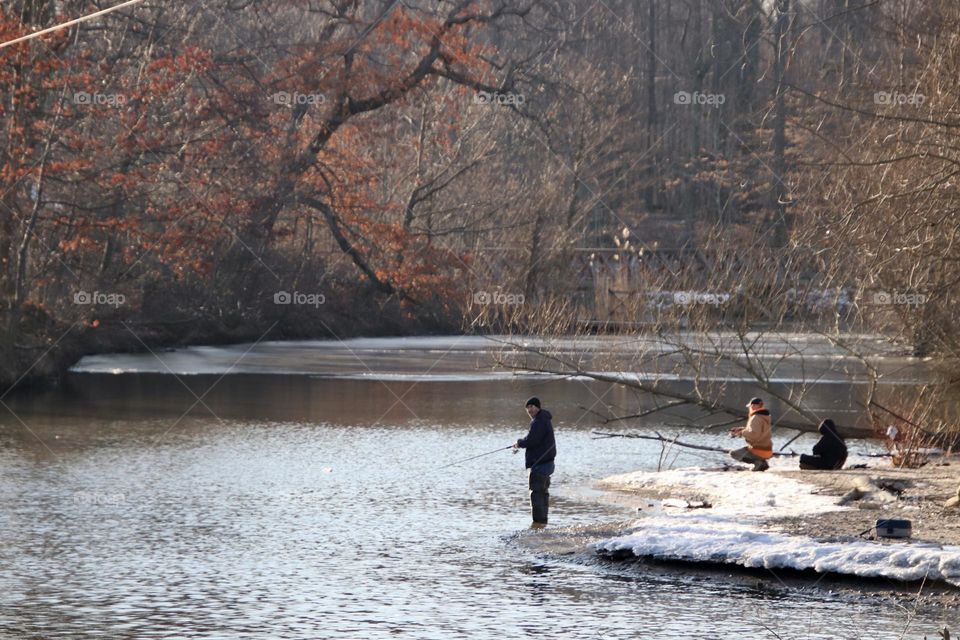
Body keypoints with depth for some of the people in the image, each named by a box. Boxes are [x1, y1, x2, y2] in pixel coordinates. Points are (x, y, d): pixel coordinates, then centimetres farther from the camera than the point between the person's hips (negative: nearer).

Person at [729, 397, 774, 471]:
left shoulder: (756, 418, -18)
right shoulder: (765, 417, 12)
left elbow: (753, 434, -31)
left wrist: (742, 433, -14)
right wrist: (740, 429, 15)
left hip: (759, 451, -9)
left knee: (733, 453, 0)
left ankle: (757, 462, -13)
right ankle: (762, 461, 8)